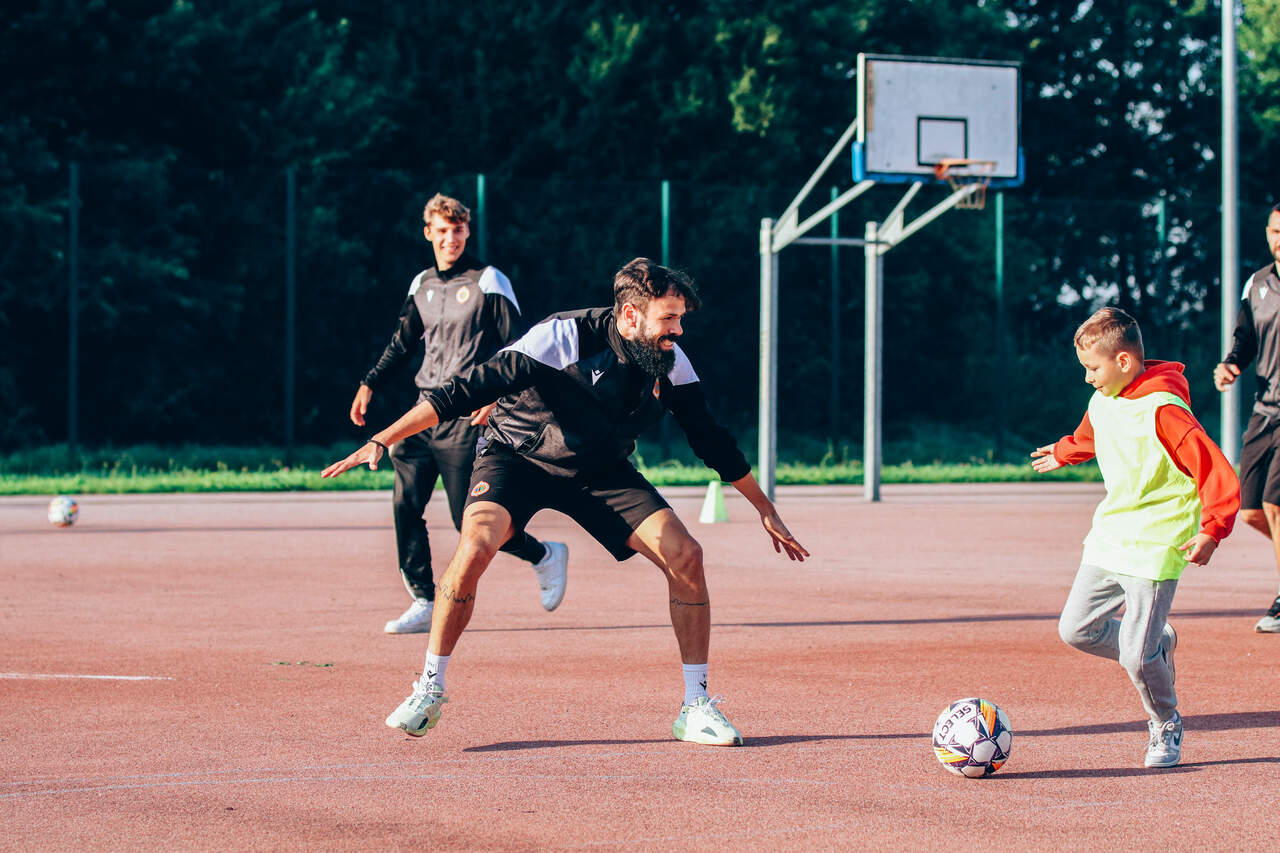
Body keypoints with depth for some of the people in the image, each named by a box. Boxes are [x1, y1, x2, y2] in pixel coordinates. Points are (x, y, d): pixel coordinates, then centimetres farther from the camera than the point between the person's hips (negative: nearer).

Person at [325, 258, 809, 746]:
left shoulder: (671, 363, -11)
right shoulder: (564, 337, -28)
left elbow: (711, 440, 4)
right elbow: (468, 390, -30)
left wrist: (766, 511, 9)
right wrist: (383, 440, -35)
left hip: (602, 470, 4)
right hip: (518, 456, -4)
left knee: (684, 554, -14)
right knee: (475, 545, -31)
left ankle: (697, 708, -1)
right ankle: (429, 689, -12)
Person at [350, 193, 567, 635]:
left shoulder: (488, 281, -4)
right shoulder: (422, 284, 14)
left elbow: (517, 346, -7)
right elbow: (402, 342, 25)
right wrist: (369, 384, 18)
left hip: (465, 413, -6)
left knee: (469, 519, -8)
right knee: (406, 505, -4)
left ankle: (545, 555, 15)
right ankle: (424, 604, 1)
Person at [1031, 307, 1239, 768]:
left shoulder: (1163, 413, -20)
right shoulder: (1102, 402, 6)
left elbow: (1219, 474, -19)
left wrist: (1211, 531, -26)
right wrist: (1063, 452, 50)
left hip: (1154, 549, -8)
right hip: (1108, 539, 8)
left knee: (1137, 656, -10)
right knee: (1076, 629, 6)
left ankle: (1166, 725, 18)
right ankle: (1158, 644, 28)